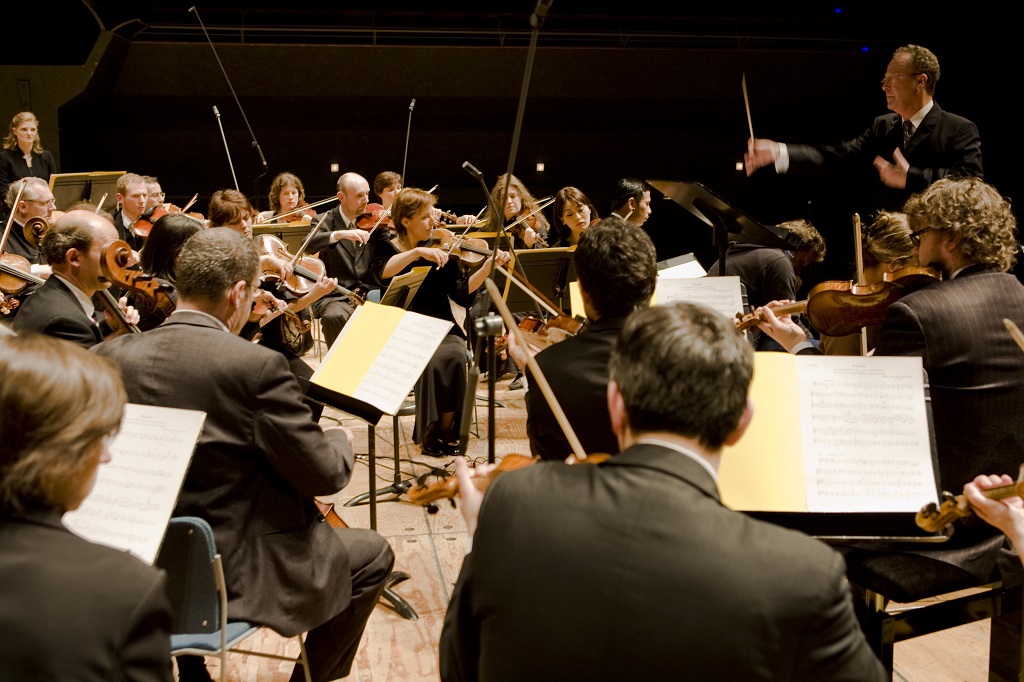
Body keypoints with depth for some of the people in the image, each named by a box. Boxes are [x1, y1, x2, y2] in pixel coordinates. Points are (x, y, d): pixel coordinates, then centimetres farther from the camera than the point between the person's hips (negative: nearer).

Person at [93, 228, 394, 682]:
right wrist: (339, 440, 6)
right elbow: (325, 475, -15)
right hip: (238, 576, -5)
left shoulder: (109, 357, -7)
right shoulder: (258, 366, -22)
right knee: (372, 555, 17)